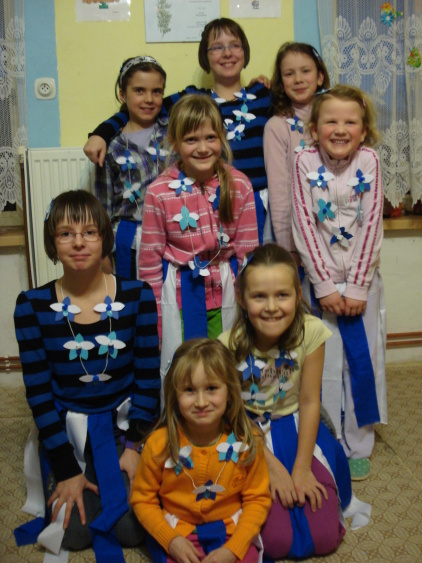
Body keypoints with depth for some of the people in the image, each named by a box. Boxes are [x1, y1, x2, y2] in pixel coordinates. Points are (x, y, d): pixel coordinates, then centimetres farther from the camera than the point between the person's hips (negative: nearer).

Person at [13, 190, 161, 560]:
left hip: (124, 421, 1)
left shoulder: (137, 296, -8)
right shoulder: (32, 306, -9)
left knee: (133, 528, -12)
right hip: (67, 428, 0)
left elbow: (148, 376, -3)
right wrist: (67, 469, -10)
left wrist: (136, 446, -9)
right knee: (74, 533, -12)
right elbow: (38, 391, -7)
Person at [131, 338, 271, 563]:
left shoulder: (247, 441, -11)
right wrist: (171, 540, -14)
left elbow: (257, 499, -3)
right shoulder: (159, 444, -13)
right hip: (178, 535, -1)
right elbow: (143, 499, -2)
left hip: (233, 531, 1)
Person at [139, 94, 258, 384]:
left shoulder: (239, 185, -5)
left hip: (225, 292, 2)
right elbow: (150, 258, -3)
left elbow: (248, 251, 1)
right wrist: (153, 316, -1)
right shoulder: (159, 192, -10)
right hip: (178, 294, -1)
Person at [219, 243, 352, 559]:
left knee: (325, 537, -5)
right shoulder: (228, 346, -23)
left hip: (297, 428, 2)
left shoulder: (311, 332, -20)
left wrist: (302, 468, -10)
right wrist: (273, 466, -13)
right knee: (277, 542, -12)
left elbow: (309, 402, -11)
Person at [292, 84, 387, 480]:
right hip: (321, 277, -1)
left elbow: (371, 226, -8)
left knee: (363, 361, 6)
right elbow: (304, 226, -10)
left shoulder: (369, 161, -6)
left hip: (362, 277, 1)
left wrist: (356, 286, -11)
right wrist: (325, 285, -13)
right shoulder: (305, 163, -8)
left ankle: (358, 445, 24)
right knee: (326, 364, 5)